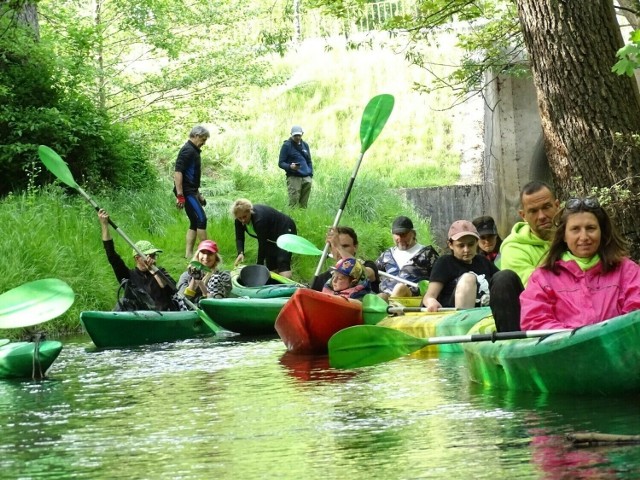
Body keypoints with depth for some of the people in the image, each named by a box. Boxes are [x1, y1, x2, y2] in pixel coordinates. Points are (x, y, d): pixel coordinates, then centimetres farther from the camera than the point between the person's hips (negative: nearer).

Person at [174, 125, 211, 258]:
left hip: (191, 192, 10)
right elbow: (178, 172, -21)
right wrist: (180, 196, -25)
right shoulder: (187, 150, -13)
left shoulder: (194, 151, 18)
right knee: (201, 218, -12)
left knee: (195, 222, 9)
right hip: (186, 192, -10)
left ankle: (189, 253, 10)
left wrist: (199, 195, 28)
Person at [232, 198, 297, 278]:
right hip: (271, 237, 8)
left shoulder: (259, 218, -37)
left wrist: (259, 265, -29)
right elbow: (239, 238, -9)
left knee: (283, 263, -23)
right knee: (271, 266, 1)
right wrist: (240, 253, -28)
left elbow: (262, 243, -33)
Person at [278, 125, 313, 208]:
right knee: (293, 204, -12)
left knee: (304, 204, 3)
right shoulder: (286, 145, 0)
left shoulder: (305, 145, 17)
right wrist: (290, 166, -21)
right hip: (293, 178, -5)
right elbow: (281, 163, -2)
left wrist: (311, 174, 11)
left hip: (306, 178, 5)